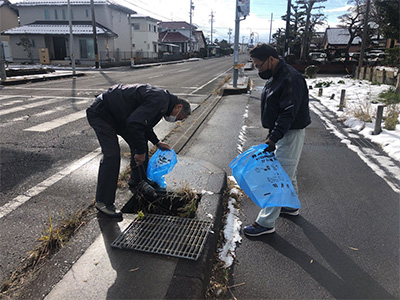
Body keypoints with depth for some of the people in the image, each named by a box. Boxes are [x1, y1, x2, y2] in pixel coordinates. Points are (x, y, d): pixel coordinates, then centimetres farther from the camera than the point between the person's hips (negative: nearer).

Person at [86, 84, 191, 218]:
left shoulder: (162, 99, 9)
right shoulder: (159, 101, -24)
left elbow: (143, 123, 21)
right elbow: (134, 124, -34)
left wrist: (157, 142, 16)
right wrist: (141, 151, -23)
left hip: (115, 114, 10)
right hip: (100, 114, -10)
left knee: (139, 144, 14)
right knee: (112, 154, -17)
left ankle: (137, 182, 32)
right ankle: (103, 202, -6)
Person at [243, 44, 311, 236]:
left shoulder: (291, 79, -22)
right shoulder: (275, 77, 11)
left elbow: (289, 114, -28)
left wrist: (273, 138, -32)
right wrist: (271, 134, 18)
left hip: (290, 134, -10)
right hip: (280, 132, 10)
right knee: (287, 173, 22)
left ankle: (266, 223, 3)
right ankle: (291, 206, 41)